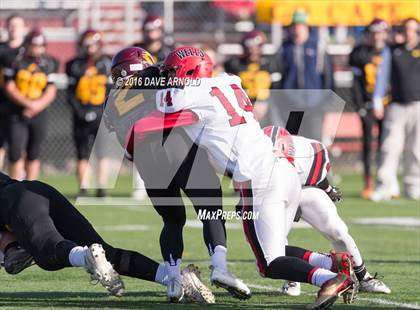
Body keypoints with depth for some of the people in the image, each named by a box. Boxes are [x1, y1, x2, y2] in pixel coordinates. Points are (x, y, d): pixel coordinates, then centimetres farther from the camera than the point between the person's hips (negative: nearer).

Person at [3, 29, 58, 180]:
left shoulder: (48, 64, 3)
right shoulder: (16, 61, -2)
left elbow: (51, 92, 0)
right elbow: (10, 88, -6)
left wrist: (35, 107, -16)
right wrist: (28, 103, -16)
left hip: (39, 115, 1)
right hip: (17, 113, -1)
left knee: (33, 155, 6)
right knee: (16, 153, -5)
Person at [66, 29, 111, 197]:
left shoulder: (107, 64, 2)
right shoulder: (75, 65, 3)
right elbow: (70, 92, 1)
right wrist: (79, 111, -11)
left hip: (100, 113, -1)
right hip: (82, 114, 1)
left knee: (101, 153, -3)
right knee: (83, 154, 5)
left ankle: (101, 188, 2)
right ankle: (83, 188, 10)